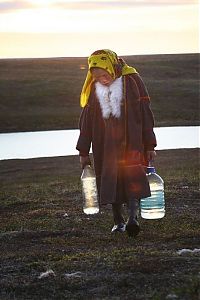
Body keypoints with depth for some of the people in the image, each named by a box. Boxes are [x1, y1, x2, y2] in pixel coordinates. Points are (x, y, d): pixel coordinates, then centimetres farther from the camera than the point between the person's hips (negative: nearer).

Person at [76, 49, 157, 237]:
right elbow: (86, 121, 10)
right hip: (105, 147, 3)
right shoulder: (93, 89, 4)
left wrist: (150, 145, -1)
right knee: (111, 181, 1)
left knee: (133, 178, -13)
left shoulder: (132, 81, -5)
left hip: (131, 142, -3)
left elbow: (145, 114, -1)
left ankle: (133, 217, -15)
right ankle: (118, 221, 3)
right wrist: (84, 151, 10)